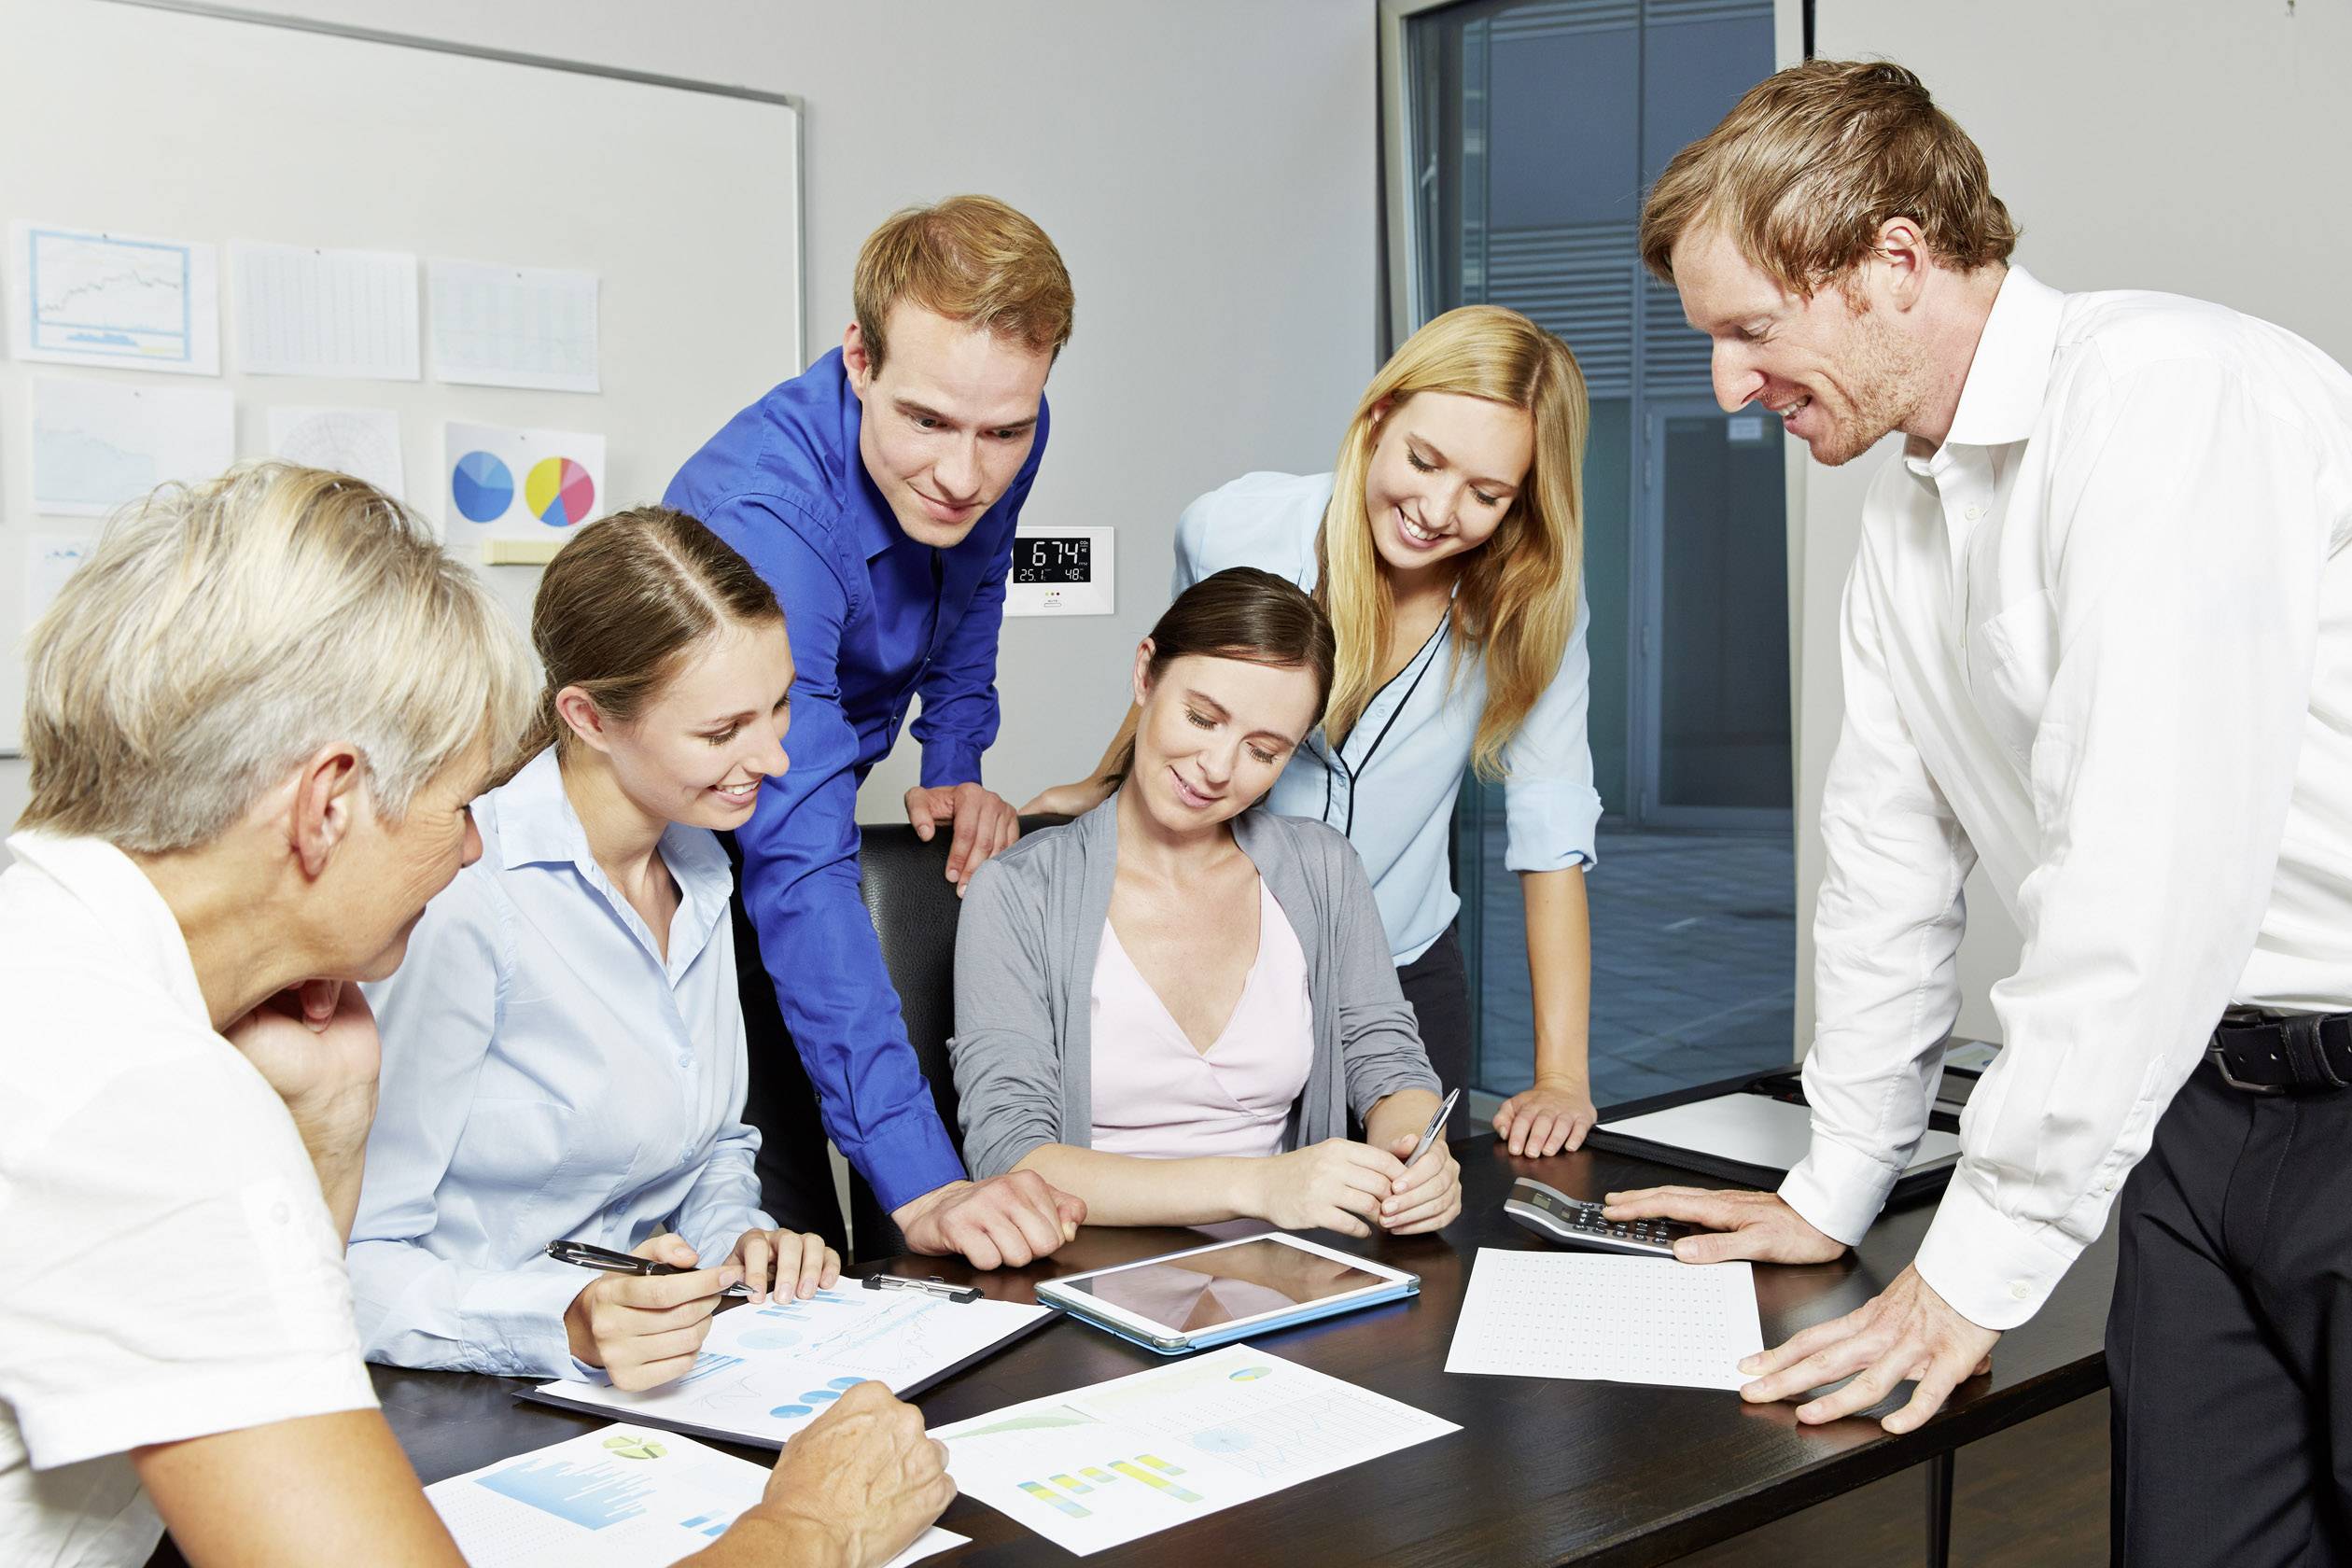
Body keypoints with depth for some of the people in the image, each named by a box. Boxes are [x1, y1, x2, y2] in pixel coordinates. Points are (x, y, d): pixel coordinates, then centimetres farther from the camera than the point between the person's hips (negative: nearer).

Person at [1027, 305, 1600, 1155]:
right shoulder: (1233, 531, -17)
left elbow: (1551, 840, -14)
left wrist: (1562, 1077, -17)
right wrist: (1104, 788, 14)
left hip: (1405, 979, 1)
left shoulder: (1532, 609, -16)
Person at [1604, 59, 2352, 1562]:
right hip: (2208, 1095, 7)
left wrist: (1981, 1260, -21)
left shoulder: (2160, 394, -19)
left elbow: (2155, 860, -26)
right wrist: (1834, 1194, 17)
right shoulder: (1906, 520, 10)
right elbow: (1895, 860, 15)